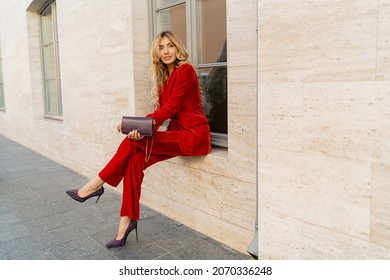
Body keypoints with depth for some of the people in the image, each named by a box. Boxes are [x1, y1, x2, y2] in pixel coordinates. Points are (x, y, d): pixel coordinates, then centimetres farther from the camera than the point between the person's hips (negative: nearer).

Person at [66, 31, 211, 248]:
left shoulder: (185, 70, -8)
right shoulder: (164, 76, 15)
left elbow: (170, 107, -14)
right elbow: (163, 111, 6)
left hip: (193, 135, -7)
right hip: (176, 134, 7)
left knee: (133, 142, -20)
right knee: (135, 160, -15)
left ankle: (97, 185, -5)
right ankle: (128, 220, -10)